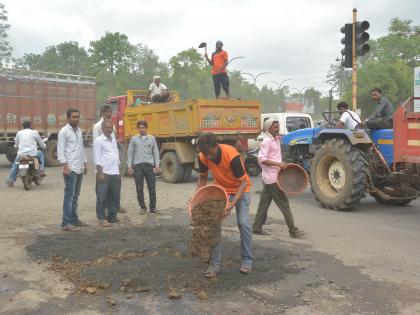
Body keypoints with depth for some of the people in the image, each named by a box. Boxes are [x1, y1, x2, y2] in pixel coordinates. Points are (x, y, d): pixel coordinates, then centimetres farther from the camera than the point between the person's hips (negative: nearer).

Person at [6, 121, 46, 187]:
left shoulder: (19, 133, 9)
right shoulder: (34, 132, 3)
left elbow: (16, 145, 17)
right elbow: (42, 144, 12)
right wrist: (44, 147, 35)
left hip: (21, 154, 2)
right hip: (32, 154, -2)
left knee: (15, 165, 26)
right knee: (40, 154, 29)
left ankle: (11, 181, 25)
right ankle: (41, 170, 17)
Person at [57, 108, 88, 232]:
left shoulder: (79, 130, 14)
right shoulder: (64, 131, -8)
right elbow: (60, 150, -13)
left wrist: (84, 163, 19)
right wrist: (64, 166, -21)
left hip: (79, 168, 8)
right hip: (70, 168, -8)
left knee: (75, 196, 14)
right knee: (69, 196, -7)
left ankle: (74, 219, 23)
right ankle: (66, 223, -5)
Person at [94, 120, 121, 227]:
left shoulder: (113, 139, 16)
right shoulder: (99, 141, -5)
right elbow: (97, 159, -9)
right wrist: (100, 173, -15)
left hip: (115, 173, 7)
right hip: (104, 173, -7)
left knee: (115, 196, 10)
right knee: (102, 197, -2)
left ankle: (112, 216, 21)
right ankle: (102, 218, 4)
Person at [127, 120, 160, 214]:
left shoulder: (151, 138, 9)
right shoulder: (134, 139, 7)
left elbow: (155, 152, 10)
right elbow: (130, 153, 7)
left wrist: (157, 164, 2)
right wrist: (129, 166, 0)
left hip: (149, 165, 1)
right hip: (137, 166, 0)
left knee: (152, 187, 2)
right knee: (139, 189, 3)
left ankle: (153, 207, 12)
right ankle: (142, 207, 13)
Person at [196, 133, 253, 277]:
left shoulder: (232, 155, -34)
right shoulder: (203, 157, -20)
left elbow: (243, 182, -27)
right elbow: (202, 178, -1)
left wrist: (233, 203, -38)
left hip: (240, 189, -4)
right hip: (220, 188, 4)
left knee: (243, 223, -11)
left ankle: (247, 260, 6)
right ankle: (215, 263, 0)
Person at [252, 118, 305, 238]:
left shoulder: (276, 139, 14)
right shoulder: (267, 141, -15)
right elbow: (261, 159, -21)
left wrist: (281, 165, 12)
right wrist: (278, 164, -25)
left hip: (271, 177, 9)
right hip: (272, 178, -9)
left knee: (264, 203, 13)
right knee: (284, 203, -6)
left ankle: (257, 228, 21)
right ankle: (293, 230, -1)